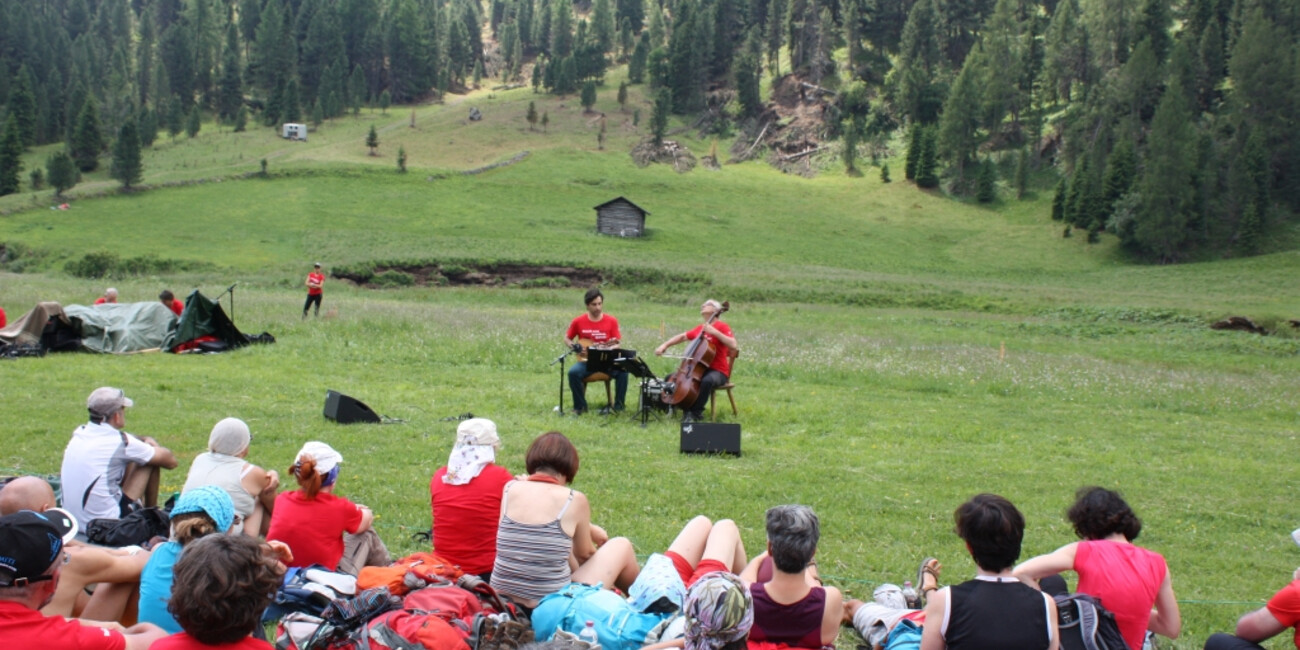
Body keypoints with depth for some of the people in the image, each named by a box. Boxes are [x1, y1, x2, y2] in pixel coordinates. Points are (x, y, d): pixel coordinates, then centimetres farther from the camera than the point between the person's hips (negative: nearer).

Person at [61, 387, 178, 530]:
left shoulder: (79, 432, 4)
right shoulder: (120, 442, -16)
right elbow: (170, 461, -6)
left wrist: (143, 440, 9)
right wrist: (152, 445, 14)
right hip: (106, 525, -7)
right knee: (152, 461, 2)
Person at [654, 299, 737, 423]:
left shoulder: (722, 326, -7)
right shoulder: (699, 328, 14)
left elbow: (733, 345, -22)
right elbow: (682, 337, 24)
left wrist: (715, 332, -27)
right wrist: (665, 345, 10)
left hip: (717, 371, -7)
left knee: (707, 380, -39)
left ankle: (696, 412, -21)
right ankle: (686, 407, 2)